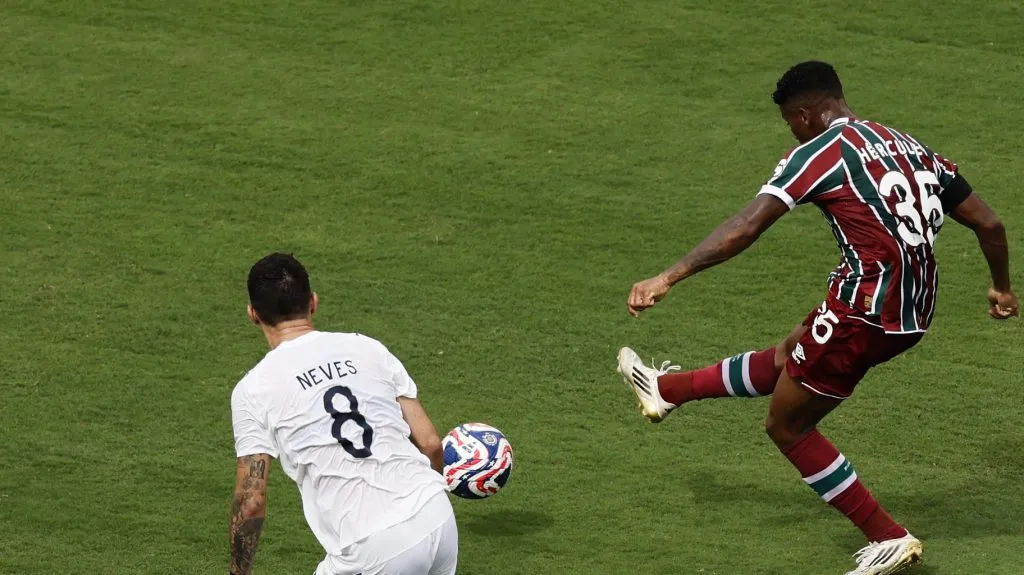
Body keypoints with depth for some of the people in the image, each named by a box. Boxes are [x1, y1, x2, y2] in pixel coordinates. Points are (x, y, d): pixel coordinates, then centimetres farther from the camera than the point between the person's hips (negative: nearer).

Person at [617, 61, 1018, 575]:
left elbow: (744, 229, -17)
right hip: (913, 315, 9)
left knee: (787, 426, 10)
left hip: (865, 311, -9)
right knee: (786, 359, 28)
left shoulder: (819, 153, -7)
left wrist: (670, 277, -19)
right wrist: (1002, 287, 32)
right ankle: (669, 388, 49)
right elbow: (988, 224, 15)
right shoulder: (908, 146, 13)